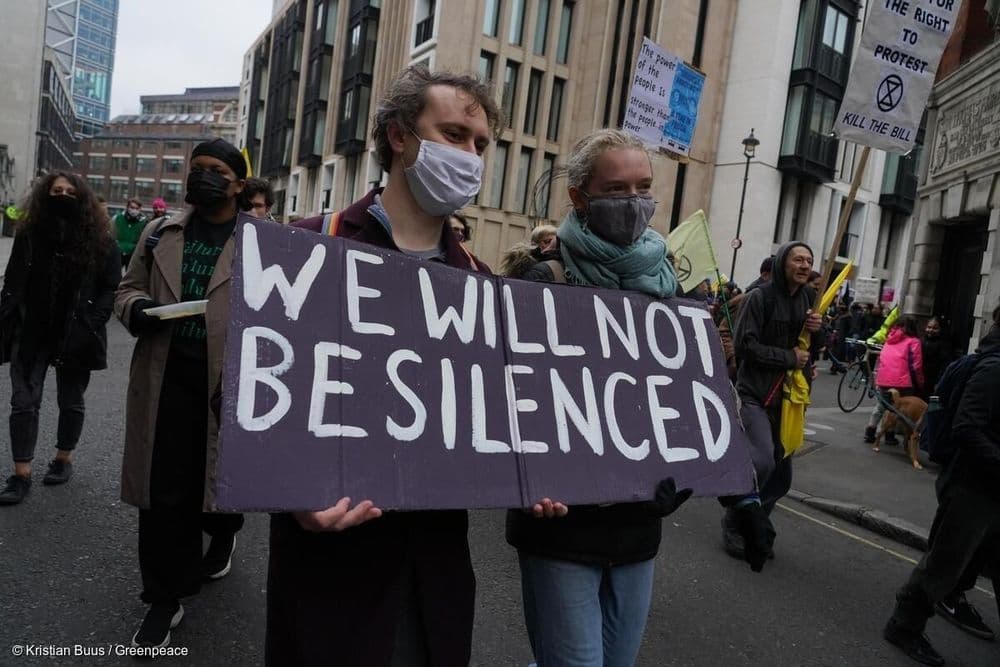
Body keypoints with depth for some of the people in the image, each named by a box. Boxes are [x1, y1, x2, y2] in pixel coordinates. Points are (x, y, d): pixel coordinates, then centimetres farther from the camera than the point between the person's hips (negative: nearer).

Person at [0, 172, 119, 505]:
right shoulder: (28, 234, 4)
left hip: (75, 335, -2)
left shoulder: (99, 241, -5)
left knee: (71, 401, 11)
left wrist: (90, 325, -16)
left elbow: (111, 287, -6)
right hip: (31, 332, 2)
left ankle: (64, 459, 30)